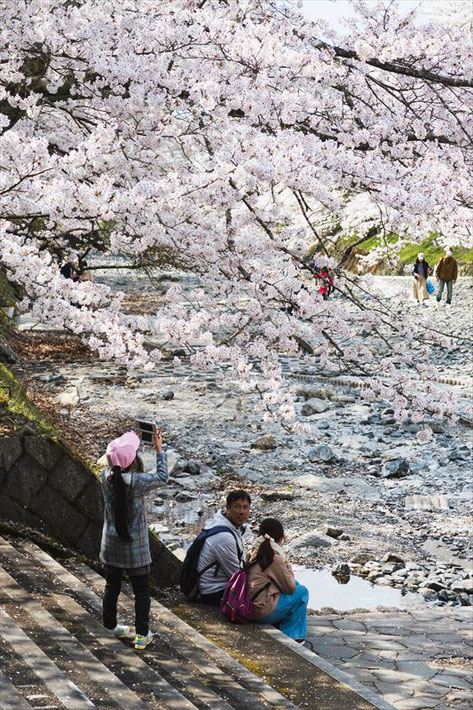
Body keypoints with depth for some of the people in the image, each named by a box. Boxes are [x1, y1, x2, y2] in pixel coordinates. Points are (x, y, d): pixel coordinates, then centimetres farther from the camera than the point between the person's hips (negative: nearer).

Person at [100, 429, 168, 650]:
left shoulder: (106, 477, -12)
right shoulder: (136, 482, -25)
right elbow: (161, 476, -7)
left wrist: (130, 444, 14)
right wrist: (159, 449, 1)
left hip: (111, 546, 4)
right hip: (135, 549, -4)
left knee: (112, 587, 21)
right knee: (141, 592, 10)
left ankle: (110, 625, 36)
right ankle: (142, 635, 13)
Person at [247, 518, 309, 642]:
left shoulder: (253, 553, 8)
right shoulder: (275, 557, -15)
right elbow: (290, 588, -6)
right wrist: (287, 565, 4)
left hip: (250, 608, 8)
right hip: (263, 611, -8)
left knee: (296, 585, 20)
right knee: (302, 591, 7)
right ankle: (290, 635, 14)